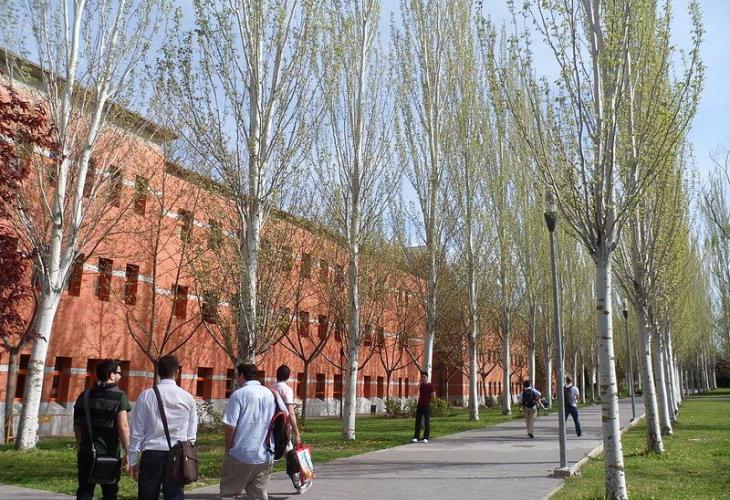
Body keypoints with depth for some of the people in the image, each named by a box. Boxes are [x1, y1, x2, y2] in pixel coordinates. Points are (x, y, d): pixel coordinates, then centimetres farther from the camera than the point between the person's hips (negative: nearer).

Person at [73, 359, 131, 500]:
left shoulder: (84, 395, 7)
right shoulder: (119, 396, -10)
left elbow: (77, 425, 14)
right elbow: (123, 427, -16)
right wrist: (129, 453, -11)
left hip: (86, 453, 4)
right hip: (109, 453, -4)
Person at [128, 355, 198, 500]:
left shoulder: (146, 395, 1)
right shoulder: (188, 398, 3)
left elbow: (137, 432, 1)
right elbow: (191, 434, 6)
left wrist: (133, 460, 8)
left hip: (151, 454, 0)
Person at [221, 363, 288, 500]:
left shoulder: (239, 394, -9)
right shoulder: (272, 394, 7)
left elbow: (229, 427, -14)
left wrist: (228, 449, 1)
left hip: (240, 457, -5)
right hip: (265, 457, 5)